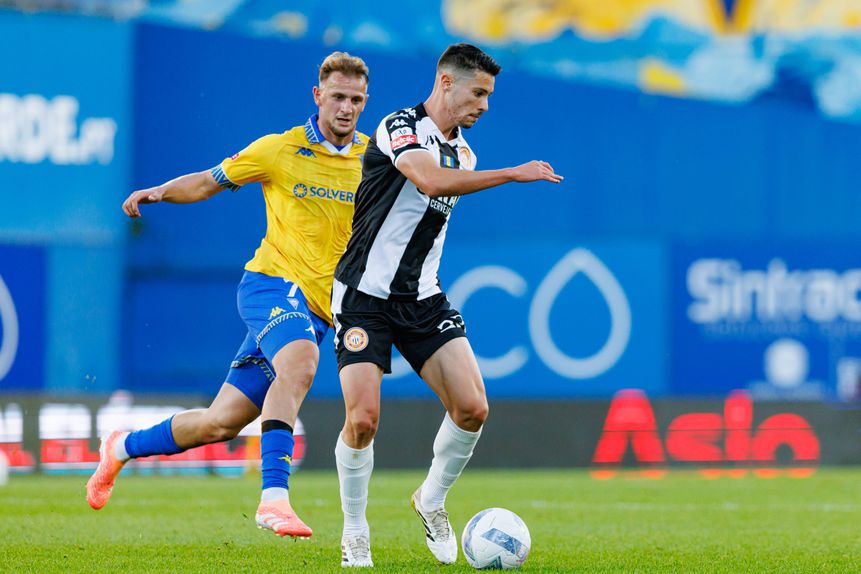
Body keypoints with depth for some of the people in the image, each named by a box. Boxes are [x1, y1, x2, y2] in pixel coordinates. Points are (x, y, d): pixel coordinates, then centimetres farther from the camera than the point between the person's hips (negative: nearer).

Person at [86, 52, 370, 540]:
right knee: (299, 363, -38)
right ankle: (274, 496, -43)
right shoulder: (280, 150, 1)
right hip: (272, 283, -4)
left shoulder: (374, 160, 7)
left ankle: (124, 447, 30)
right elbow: (208, 182, 10)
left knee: (221, 424, 4)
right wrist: (159, 191, -8)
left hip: (318, 310, 4)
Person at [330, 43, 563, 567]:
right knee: (364, 417, -16)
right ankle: (355, 534, 5)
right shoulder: (400, 127, -13)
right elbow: (431, 181, -33)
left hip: (423, 298, 6)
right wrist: (514, 174, -30)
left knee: (472, 408, -9)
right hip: (366, 296, -6)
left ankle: (433, 500, 16)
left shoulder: (463, 152, 12)